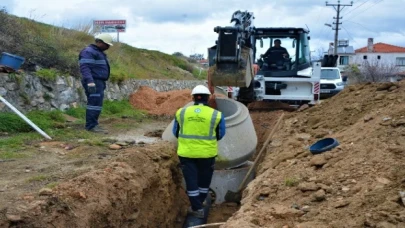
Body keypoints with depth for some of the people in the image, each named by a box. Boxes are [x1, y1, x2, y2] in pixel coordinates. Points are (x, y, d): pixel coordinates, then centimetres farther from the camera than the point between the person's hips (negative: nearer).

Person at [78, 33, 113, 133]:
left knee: (96, 104, 9)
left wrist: (102, 83, 27)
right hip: (93, 83, -10)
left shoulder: (98, 52, 22)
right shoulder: (88, 52, -11)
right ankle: (91, 125, -13)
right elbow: (85, 67, -22)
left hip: (98, 82, 10)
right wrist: (90, 82, -32)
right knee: (95, 103, -14)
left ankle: (92, 124, 13)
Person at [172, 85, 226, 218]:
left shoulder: (181, 112, -1)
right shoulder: (216, 115, -7)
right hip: (207, 153, 0)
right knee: (204, 179, 20)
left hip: (186, 152, 1)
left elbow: (176, 132, 8)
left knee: (191, 180, 10)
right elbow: (220, 135, 4)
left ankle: (197, 209, 15)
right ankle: (199, 203, 37)